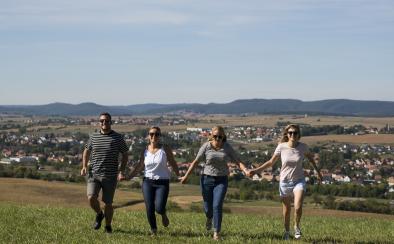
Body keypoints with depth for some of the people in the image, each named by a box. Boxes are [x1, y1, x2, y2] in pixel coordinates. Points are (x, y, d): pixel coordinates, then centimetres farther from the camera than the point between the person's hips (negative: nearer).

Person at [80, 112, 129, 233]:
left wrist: (121, 171, -9)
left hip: (110, 176, -1)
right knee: (91, 198, -16)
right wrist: (84, 166, 3)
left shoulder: (118, 138, -2)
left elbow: (125, 155, 3)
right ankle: (99, 214, 16)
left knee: (108, 203, 4)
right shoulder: (93, 137, 5)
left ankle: (108, 226, 26)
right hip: (94, 174, 2)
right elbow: (87, 151, 18)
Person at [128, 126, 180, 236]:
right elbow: (139, 166, 13)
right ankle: (153, 230, 19)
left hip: (162, 182, -2)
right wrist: (128, 177, 7)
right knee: (149, 209, -2)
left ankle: (163, 215, 23)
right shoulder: (145, 151, 6)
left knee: (159, 208, -14)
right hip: (148, 182, 2)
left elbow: (173, 164, 4)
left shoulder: (165, 149, -1)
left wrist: (179, 176, -3)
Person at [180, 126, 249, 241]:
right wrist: (186, 176, -1)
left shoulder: (227, 148, -4)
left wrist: (245, 170, -25)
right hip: (207, 179, 0)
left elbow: (238, 161, -6)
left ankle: (216, 233, -6)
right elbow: (195, 162, -2)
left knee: (217, 206, -14)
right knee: (208, 207, 10)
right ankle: (209, 218, 48)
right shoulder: (206, 146, -8)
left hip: (221, 180, 0)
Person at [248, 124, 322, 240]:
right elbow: (271, 162, -1)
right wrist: (256, 170, -9)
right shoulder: (281, 147, -12)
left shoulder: (303, 147, -10)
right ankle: (287, 231, 36)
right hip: (285, 182, 1)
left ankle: (296, 226, 10)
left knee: (298, 207, -19)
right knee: (287, 210, 11)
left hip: (299, 181, 0)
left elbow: (310, 157, 12)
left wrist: (318, 171, 19)